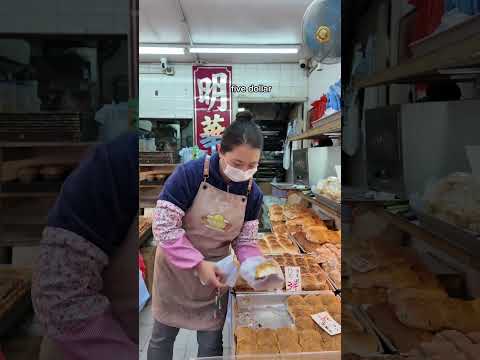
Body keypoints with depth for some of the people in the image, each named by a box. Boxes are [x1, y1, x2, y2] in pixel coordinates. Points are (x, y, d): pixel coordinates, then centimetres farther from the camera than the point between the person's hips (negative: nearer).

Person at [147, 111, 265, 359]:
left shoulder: (253, 194, -12)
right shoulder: (189, 175, -26)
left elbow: (245, 242, -5)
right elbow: (163, 227, -24)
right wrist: (198, 263, -29)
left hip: (214, 273, 3)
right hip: (175, 267, -2)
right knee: (162, 336, 18)